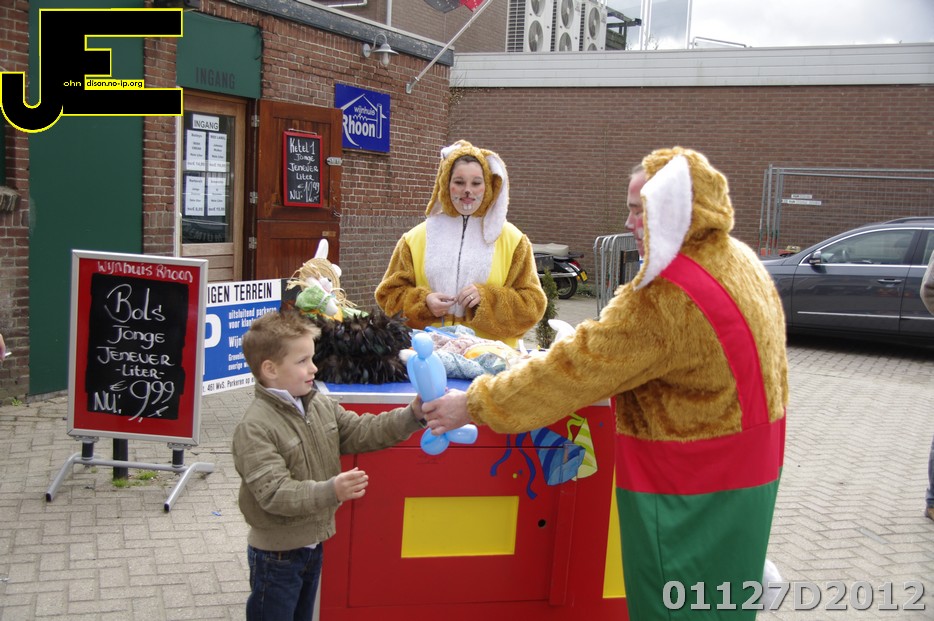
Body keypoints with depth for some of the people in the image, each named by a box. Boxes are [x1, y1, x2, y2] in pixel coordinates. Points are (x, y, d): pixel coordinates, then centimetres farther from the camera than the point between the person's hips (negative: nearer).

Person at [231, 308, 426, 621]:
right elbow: (274, 492, -31)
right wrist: (330, 491, -43)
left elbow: (360, 431, 1)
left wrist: (411, 416, -11)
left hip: (313, 545, 8)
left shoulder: (321, 405, 0)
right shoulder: (254, 428, -25)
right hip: (276, 554, -7)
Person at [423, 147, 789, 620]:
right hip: (749, 470, 9)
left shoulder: (663, 299, -26)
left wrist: (473, 406, -16)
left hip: (692, 492, -9)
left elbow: (574, 369, -24)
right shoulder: (741, 261, 3)